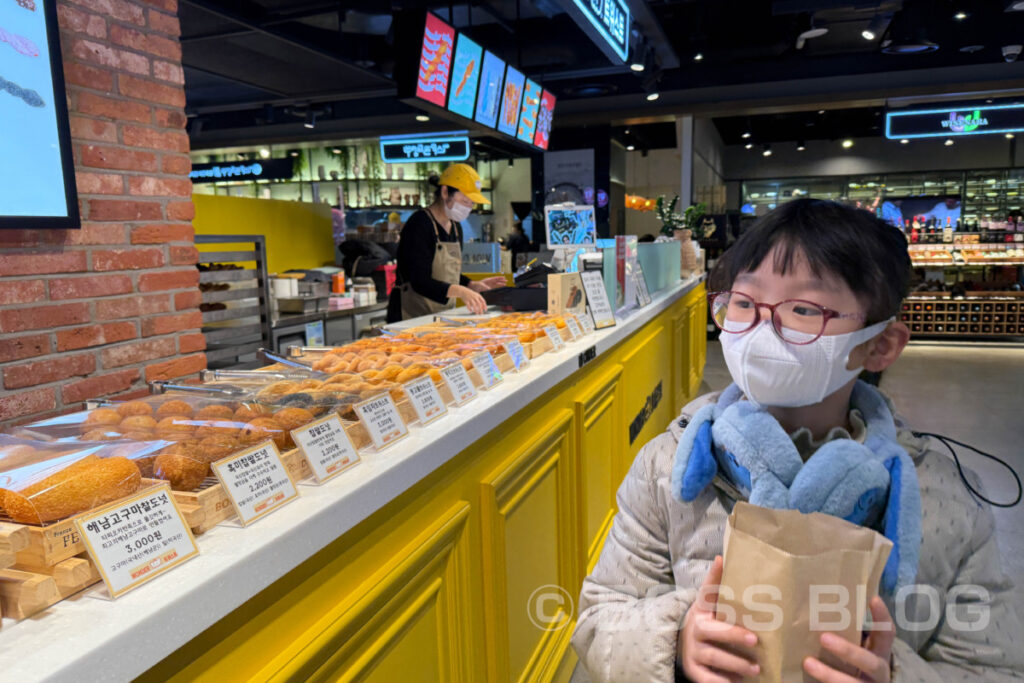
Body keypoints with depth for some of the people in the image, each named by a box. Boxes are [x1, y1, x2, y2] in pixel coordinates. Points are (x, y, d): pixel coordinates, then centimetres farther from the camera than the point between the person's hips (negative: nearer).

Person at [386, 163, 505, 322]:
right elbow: (419, 282, -22)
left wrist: (473, 285, 4)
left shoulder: (456, 228, 12)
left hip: (443, 317, 7)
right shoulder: (419, 224, -13)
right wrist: (460, 291, -34)